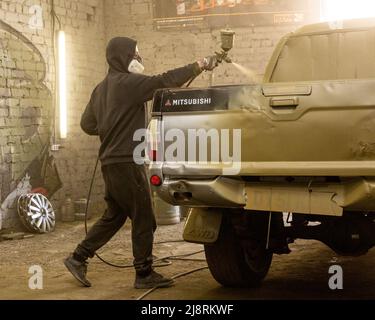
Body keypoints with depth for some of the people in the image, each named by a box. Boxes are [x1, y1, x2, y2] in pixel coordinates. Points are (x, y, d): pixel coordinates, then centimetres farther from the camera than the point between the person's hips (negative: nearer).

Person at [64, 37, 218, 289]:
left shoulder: (102, 89, 15)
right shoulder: (128, 83, -13)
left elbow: (88, 124, 19)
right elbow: (165, 81, -21)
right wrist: (201, 66, -17)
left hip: (110, 162, 9)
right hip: (127, 162, -9)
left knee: (114, 216, 18)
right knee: (144, 219, -1)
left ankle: (78, 258, 19)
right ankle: (144, 275, 5)